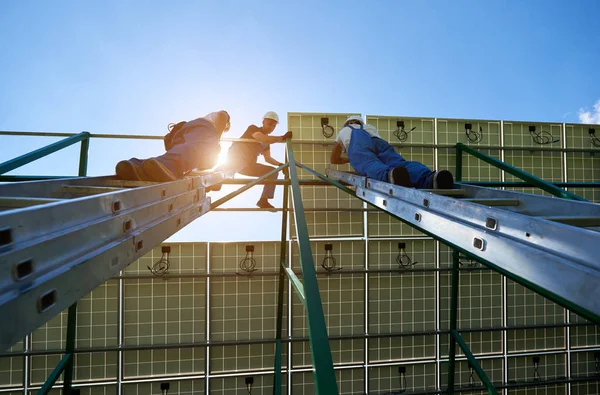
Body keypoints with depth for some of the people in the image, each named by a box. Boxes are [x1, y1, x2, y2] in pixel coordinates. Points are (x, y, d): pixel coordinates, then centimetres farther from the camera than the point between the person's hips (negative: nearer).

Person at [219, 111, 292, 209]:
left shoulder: (267, 142, 20)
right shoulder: (253, 128, -1)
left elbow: (268, 158, 23)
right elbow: (265, 139, -20)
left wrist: (280, 164, 9)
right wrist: (283, 137, -13)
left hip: (248, 165, 8)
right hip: (236, 156, -8)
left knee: (273, 171, 4)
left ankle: (263, 200, -8)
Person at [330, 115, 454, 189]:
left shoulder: (344, 131, 44)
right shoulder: (370, 127, 50)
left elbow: (334, 159, 48)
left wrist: (349, 159, 66)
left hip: (358, 146, -2)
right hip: (380, 141, 2)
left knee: (371, 166, -33)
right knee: (400, 163, -25)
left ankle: (391, 175, -68)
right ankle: (430, 177, -56)